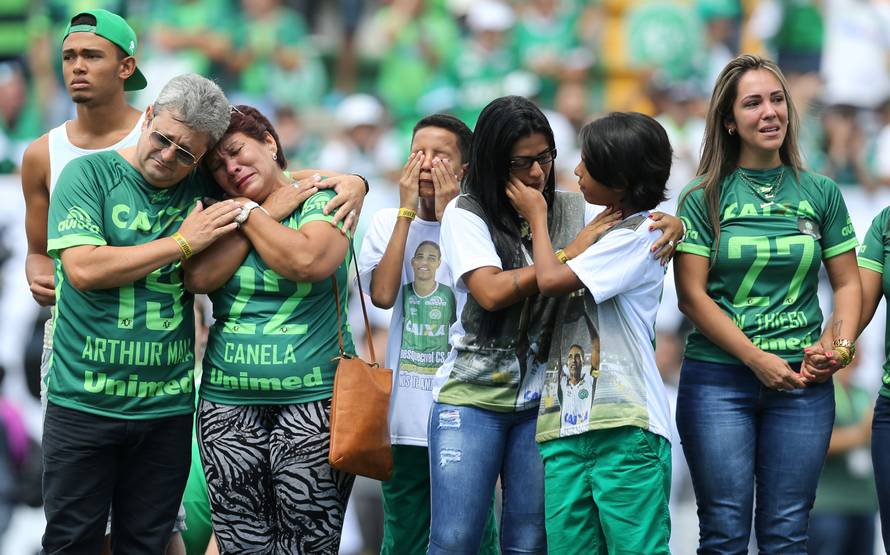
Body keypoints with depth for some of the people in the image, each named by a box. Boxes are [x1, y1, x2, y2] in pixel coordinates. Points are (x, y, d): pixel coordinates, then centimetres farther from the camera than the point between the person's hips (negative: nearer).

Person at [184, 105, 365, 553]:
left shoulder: (321, 201, 2)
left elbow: (307, 262, -19)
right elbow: (198, 278, -6)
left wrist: (251, 213, -5)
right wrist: (270, 212, -3)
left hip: (312, 401, -4)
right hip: (228, 402, 4)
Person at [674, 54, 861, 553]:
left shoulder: (821, 194, 7)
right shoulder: (704, 199, 0)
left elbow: (848, 283, 10)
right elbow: (692, 295, -5)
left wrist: (841, 343, -10)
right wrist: (759, 360, -13)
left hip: (803, 382, 2)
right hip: (718, 380, -2)